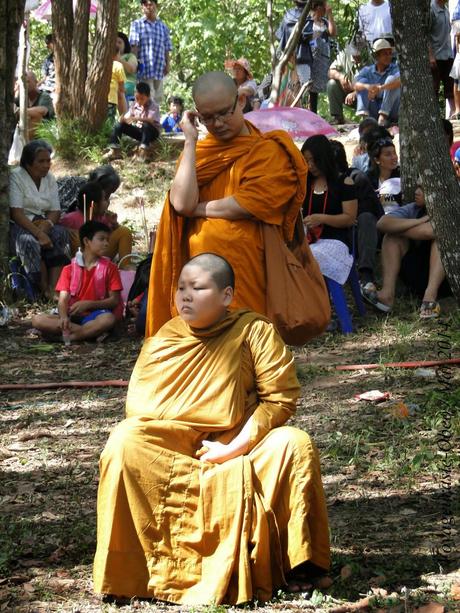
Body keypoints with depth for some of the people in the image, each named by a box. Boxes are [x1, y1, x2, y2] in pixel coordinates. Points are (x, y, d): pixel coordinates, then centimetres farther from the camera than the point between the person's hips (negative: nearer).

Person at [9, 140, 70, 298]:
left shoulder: (49, 179, 10)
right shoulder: (15, 177, -7)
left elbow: (56, 211, 6)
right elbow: (16, 213, -17)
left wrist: (46, 224, -19)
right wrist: (38, 233, -28)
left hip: (42, 224, 5)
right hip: (19, 226, -5)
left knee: (61, 234, -27)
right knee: (29, 241, -37)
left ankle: (53, 289, -35)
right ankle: (45, 290, -28)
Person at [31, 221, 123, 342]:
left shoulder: (109, 268, 5)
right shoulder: (69, 269, 7)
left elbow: (115, 300, -1)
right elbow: (63, 299, -3)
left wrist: (88, 304, -15)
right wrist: (64, 317, -26)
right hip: (73, 316, 2)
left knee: (109, 319, -37)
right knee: (38, 320, -24)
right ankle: (93, 332, -30)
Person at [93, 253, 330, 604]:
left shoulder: (253, 331, -5)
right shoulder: (162, 341, 3)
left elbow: (280, 398, -9)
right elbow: (138, 407, 1)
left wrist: (236, 447, -19)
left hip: (238, 447, -1)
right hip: (172, 451, 2)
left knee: (294, 445, -29)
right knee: (125, 442, -27)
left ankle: (292, 564, -14)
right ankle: (133, 568, -21)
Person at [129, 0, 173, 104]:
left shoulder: (163, 27, 18)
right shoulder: (137, 24, 7)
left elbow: (166, 49, 16)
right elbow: (134, 45, -2)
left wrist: (167, 64, 2)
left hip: (159, 70, 4)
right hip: (144, 69, -4)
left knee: (158, 98, 5)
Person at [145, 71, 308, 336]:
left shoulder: (268, 151, 0)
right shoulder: (198, 151, 14)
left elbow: (243, 207, -12)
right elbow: (182, 203, -5)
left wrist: (195, 208, -2)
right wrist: (191, 141, -1)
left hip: (244, 268, -3)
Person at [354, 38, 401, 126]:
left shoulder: (395, 68, -3)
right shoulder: (367, 71, 6)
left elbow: (400, 81, -27)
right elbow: (356, 85, -14)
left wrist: (380, 88, -42)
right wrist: (368, 87, -38)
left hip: (390, 111, -2)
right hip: (373, 113, 2)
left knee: (391, 79, -19)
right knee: (364, 81, -9)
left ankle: (383, 117, -30)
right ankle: (363, 116, -29)